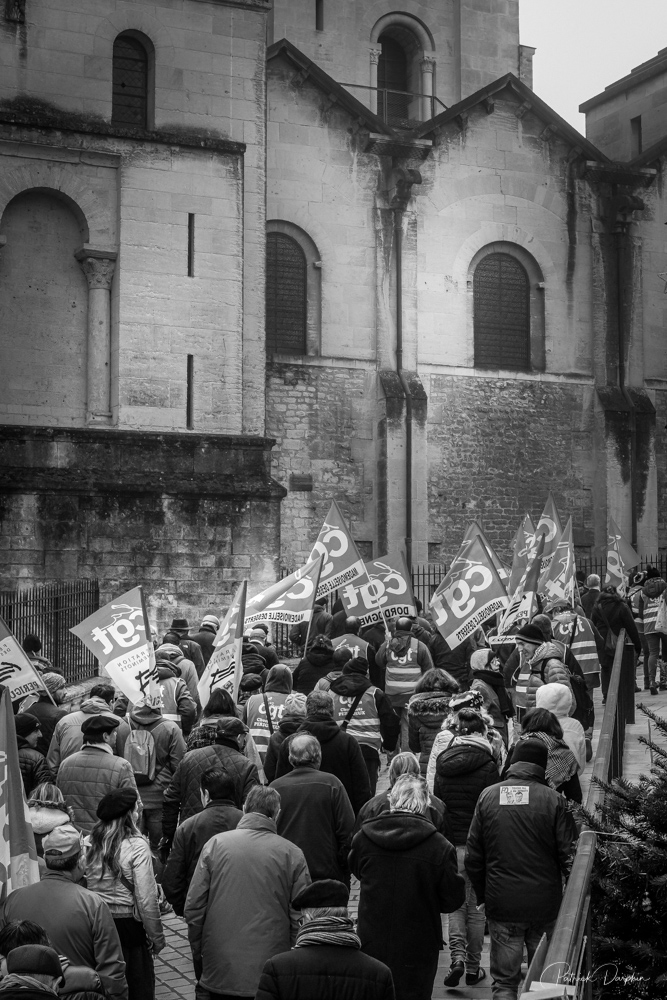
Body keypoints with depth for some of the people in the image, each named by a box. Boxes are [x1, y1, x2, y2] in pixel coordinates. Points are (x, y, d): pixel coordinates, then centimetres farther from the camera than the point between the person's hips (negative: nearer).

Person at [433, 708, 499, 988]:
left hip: (449, 845, 3)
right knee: (476, 907, 9)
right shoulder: (487, 767, -9)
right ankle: (473, 967, 16)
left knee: (456, 905, 12)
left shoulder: (442, 765, 4)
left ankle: (457, 957, -6)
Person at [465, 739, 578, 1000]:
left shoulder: (488, 796, -1)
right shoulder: (553, 800, -8)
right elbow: (568, 854, -8)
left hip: (501, 904, 1)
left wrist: (482, 896, 12)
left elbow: (473, 856, 2)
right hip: (545, 905, -1)